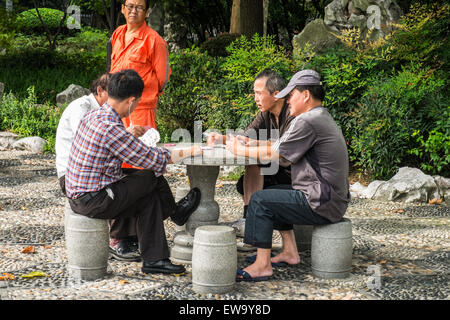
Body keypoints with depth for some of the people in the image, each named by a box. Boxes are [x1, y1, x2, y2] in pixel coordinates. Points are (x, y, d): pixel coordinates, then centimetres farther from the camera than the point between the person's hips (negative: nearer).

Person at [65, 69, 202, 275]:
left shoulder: (94, 116, 5)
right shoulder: (110, 129, -24)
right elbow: (151, 159, -15)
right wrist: (188, 152, -2)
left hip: (78, 195, 9)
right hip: (94, 201, -9)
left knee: (150, 199, 12)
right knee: (153, 176, -1)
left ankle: (154, 259, 15)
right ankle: (175, 212, 27)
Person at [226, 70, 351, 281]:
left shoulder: (307, 121, -16)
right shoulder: (324, 118, 17)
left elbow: (273, 154, -14)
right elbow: (286, 156, 17)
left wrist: (240, 150, 1)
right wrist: (247, 144, 13)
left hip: (322, 204, -11)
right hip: (332, 199, 11)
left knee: (260, 200, -9)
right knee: (274, 194, 23)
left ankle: (263, 265, -9)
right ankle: (290, 253, 21)